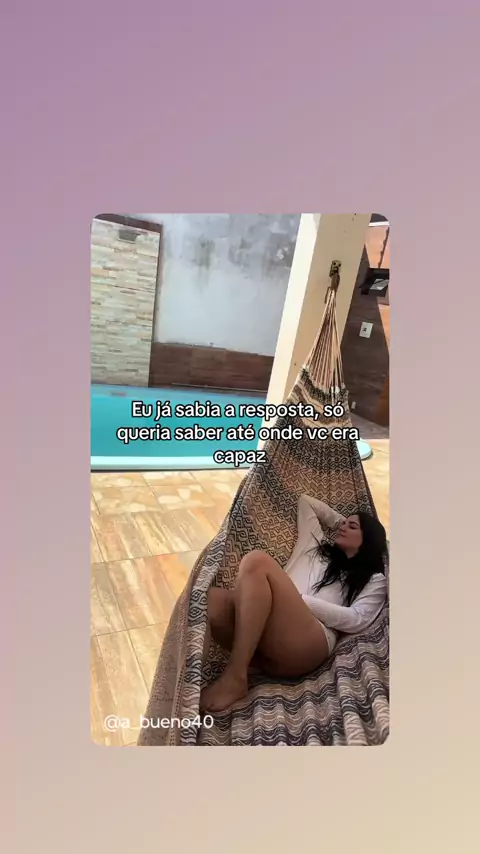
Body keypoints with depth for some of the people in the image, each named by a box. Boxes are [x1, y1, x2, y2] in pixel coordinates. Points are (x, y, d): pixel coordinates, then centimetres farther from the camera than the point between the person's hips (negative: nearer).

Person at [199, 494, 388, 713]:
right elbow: (305, 501, 41)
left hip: (307, 644, -4)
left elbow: (356, 621, 2)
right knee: (209, 599, -26)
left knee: (258, 562, -27)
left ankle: (235, 678, -26)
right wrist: (339, 521, 46)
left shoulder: (374, 581, 21)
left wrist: (297, 600, -6)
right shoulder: (317, 546, 32)